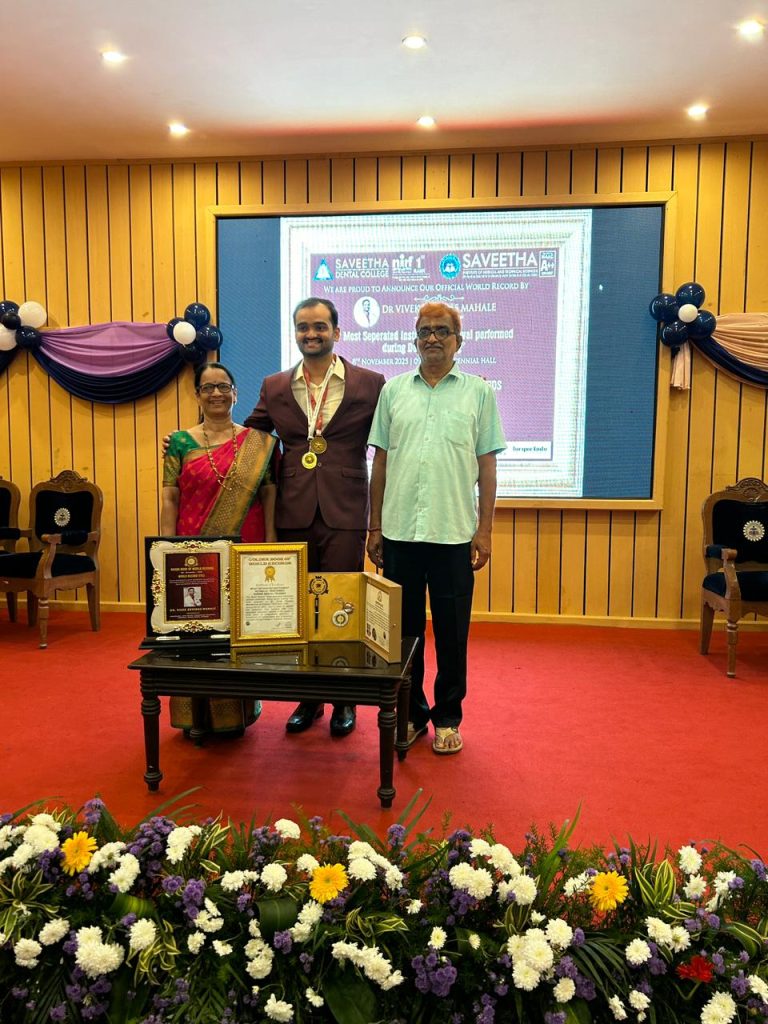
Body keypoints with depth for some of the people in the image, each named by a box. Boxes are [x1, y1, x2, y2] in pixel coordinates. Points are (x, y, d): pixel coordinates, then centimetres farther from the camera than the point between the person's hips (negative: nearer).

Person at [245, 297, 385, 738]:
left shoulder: (369, 384, 2)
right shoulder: (275, 387, 9)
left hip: (344, 516, -2)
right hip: (294, 516, 3)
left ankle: (345, 701, 22)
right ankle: (307, 699, 26)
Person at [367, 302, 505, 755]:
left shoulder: (479, 392, 4)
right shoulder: (394, 390, 9)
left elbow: (487, 466, 3)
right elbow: (380, 461, 9)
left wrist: (485, 529, -2)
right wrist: (375, 526, 6)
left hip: (455, 531, -1)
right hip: (399, 530, 2)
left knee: (452, 631, 7)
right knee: (404, 626, 10)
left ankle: (447, 717, 23)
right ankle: (410, 712, 26)